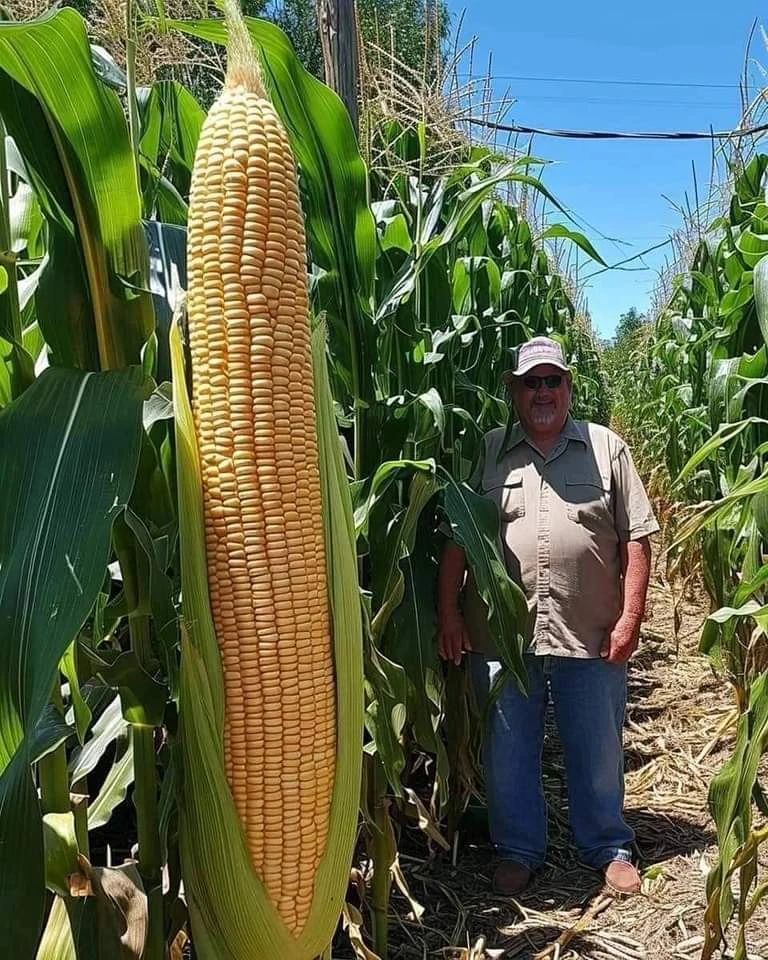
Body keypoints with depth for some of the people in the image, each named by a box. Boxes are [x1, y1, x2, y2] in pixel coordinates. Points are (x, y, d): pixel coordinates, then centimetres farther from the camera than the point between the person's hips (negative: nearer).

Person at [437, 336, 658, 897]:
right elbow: (456, 536, 5)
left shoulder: (607, 449, 5)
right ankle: (518, 851, 31)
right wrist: (448, 611, -1)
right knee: (507, 750, 11)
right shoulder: (487, 452, 6)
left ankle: (609, 848, 34)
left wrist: (631, 616, -4)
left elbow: (636, 538, 3)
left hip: (592, 636, 0)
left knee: (599, 749, 13)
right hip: (501, 634, 1)